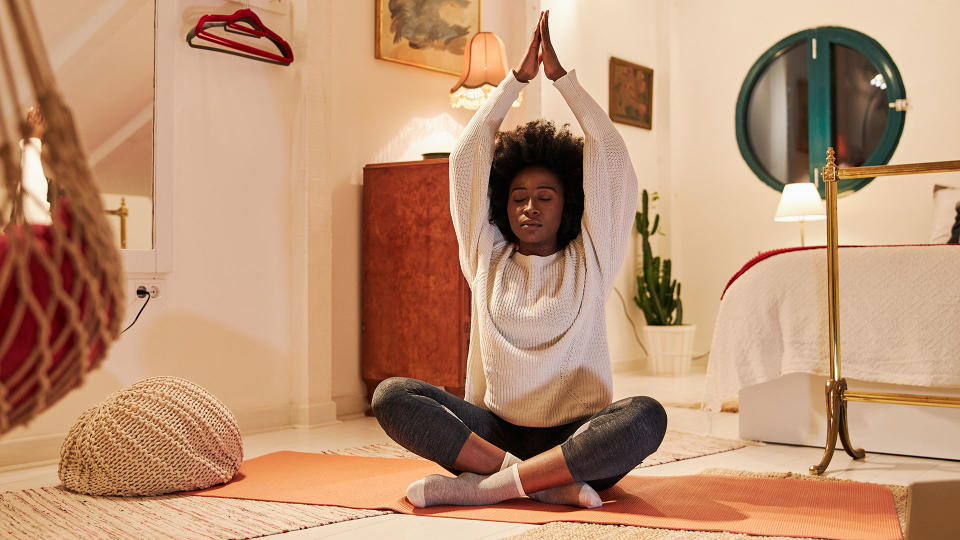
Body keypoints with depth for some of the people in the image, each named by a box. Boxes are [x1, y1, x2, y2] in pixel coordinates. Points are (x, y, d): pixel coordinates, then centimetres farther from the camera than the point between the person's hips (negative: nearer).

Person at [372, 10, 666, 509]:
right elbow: (468, 157, 10)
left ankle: (484, 487, -30)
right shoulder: (487, 260, 13)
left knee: (646, 416, -33)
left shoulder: (588, 262, 8)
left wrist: (560, 74, 5)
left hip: (577, 439, -1)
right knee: (391, 396, -22)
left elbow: (609, 156, 3)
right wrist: (518, 77, 10)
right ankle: (545, 482, -28)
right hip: (494, 430, 2)